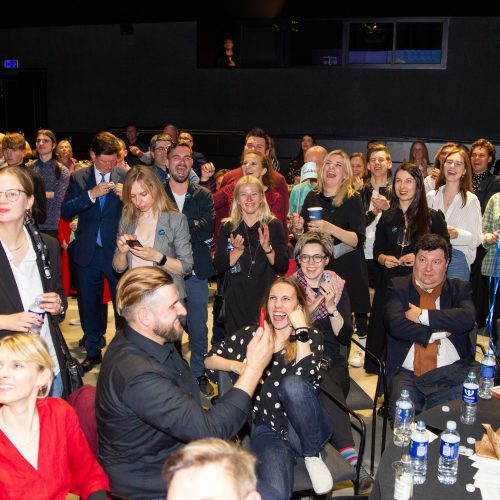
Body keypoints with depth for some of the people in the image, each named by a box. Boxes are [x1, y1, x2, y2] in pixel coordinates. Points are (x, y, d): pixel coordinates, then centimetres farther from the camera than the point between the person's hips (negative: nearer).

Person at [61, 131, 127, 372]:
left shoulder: (125, 176, -2)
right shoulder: (78, 178, 2)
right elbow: (65, 211, -7)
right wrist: (91, 194, -20)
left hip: (117, 252, -2)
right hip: (88, 253, 2)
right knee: (89, 306, 13)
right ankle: (93, 352, 29)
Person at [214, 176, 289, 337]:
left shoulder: (273, 225, 0)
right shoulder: (227, 227, 3)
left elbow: (283, 267, -3)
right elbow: (219, 266, -2)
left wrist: (267, 248, -19)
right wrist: (238, 250, -16)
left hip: (265, 298, -1)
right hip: (236, 299, 1)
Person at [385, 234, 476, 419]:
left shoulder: (459, 288, 14)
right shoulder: (398, 287, 10)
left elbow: (467, 318, -9)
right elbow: (395, 324, -8)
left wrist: (423, 315, -11)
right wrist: (439, 332, -7)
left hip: (451, 372, 1)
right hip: (406, 374, 0)